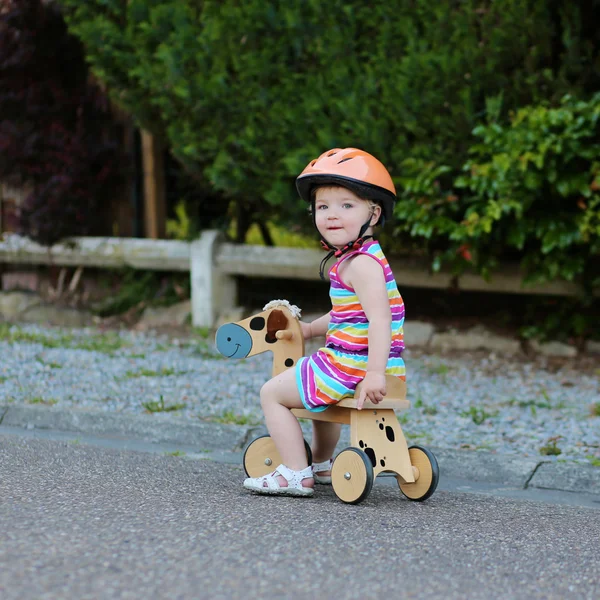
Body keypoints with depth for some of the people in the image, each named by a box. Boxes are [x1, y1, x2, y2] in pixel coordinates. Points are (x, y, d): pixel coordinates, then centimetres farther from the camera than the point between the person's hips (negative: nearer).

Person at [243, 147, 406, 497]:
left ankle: (296, 474, 0)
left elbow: (379, 318, -29)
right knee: (319, 392, 38)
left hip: (354, 364, -10)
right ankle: (322, 465, 50)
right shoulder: (357, 257, 12)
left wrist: (375, 373, -35)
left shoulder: (362, 263, -20)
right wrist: (309, 329, 25)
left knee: (273, 394, 0)